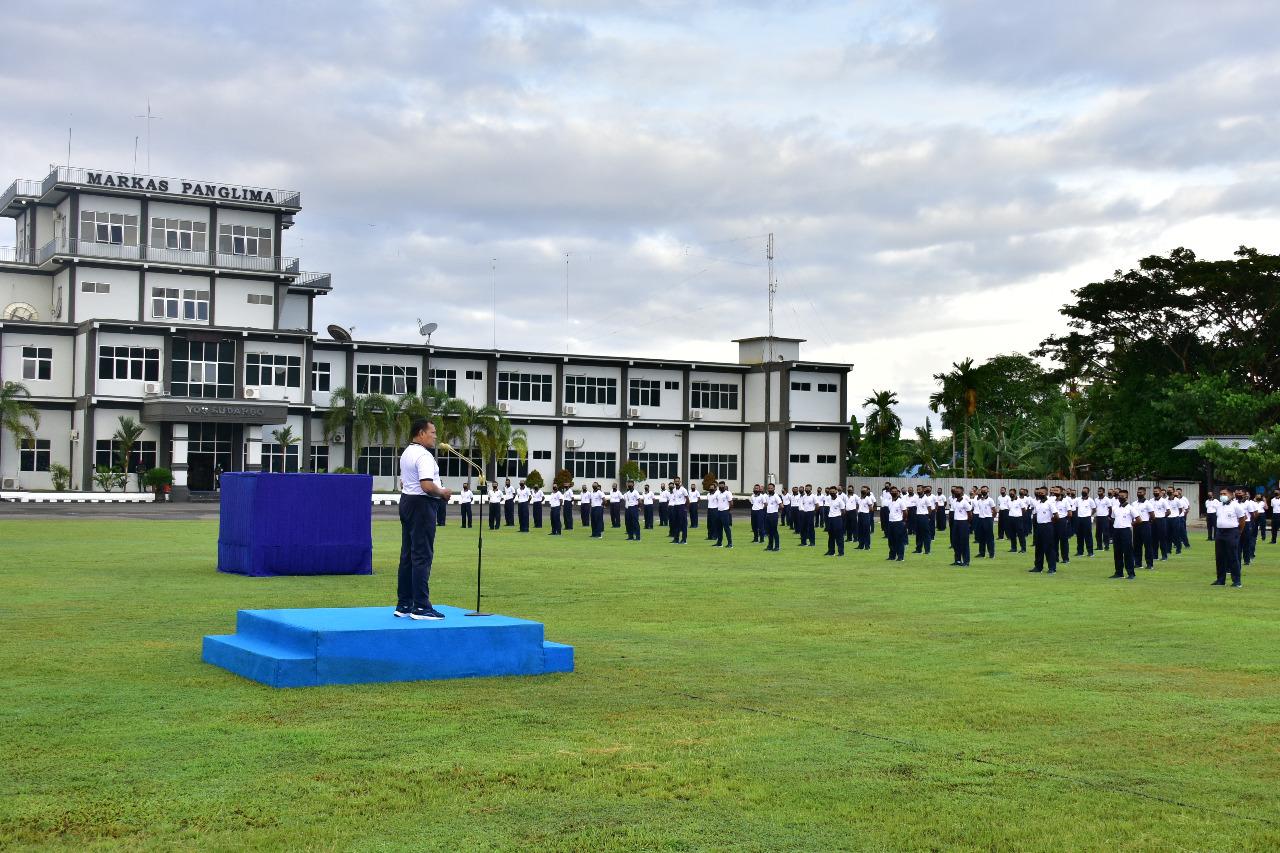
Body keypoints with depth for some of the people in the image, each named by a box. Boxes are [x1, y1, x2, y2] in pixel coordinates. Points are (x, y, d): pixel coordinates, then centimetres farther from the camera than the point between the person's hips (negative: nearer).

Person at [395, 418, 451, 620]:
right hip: (422, 505, -10)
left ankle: (403, 604, 16)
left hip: (406, 501, 10)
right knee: (422, 556, -9)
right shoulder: (423, 456, -17)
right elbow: (427, 486, -27)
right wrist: (443, 493, -9)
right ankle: (421, 607, -9)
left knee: (407, 555, 12)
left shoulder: (406, 453, 16)